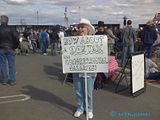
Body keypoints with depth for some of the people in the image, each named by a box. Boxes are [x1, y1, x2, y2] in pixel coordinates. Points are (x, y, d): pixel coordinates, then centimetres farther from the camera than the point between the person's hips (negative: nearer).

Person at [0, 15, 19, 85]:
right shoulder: (11, 29, -6)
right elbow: (16, 38, -10)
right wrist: (15, 47, 4)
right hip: (10, 49, -1)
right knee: (11, 65, 5)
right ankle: (12, 80, 7)